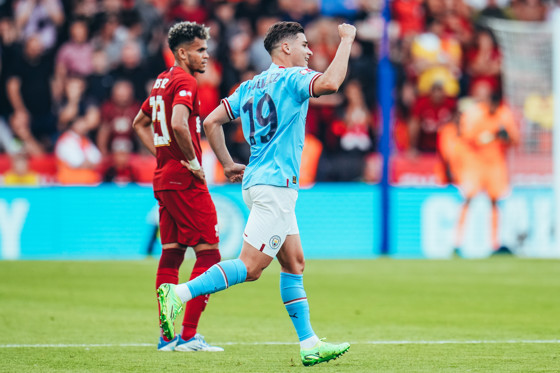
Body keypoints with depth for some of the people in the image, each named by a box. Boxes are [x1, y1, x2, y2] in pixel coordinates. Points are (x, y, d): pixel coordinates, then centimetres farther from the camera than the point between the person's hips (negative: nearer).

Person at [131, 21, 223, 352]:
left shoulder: (163, 81, 17)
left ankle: (167, 336, 10)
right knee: (209, 254, -7)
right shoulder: (185, 82, -12)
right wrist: (193, 161, -16)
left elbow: (140, 122, 29)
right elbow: (179, 125, -29)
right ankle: (188, 335, -10)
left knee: (171, 254, 11)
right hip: (185, 181, -10)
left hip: (164, 180, 10)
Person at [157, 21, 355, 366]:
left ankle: (309, 344, 9)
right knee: (250, 267, -13)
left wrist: (228, 164, 19)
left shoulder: (250, 86, 16)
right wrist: (347, 39, -15)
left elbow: (211, 122, 13)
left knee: (295, 264, 10)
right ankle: (178, 294, -19)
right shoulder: (292, 78, -7)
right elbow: (330, 83, -27)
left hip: (259, 181, 10)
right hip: (275, 184, -10)